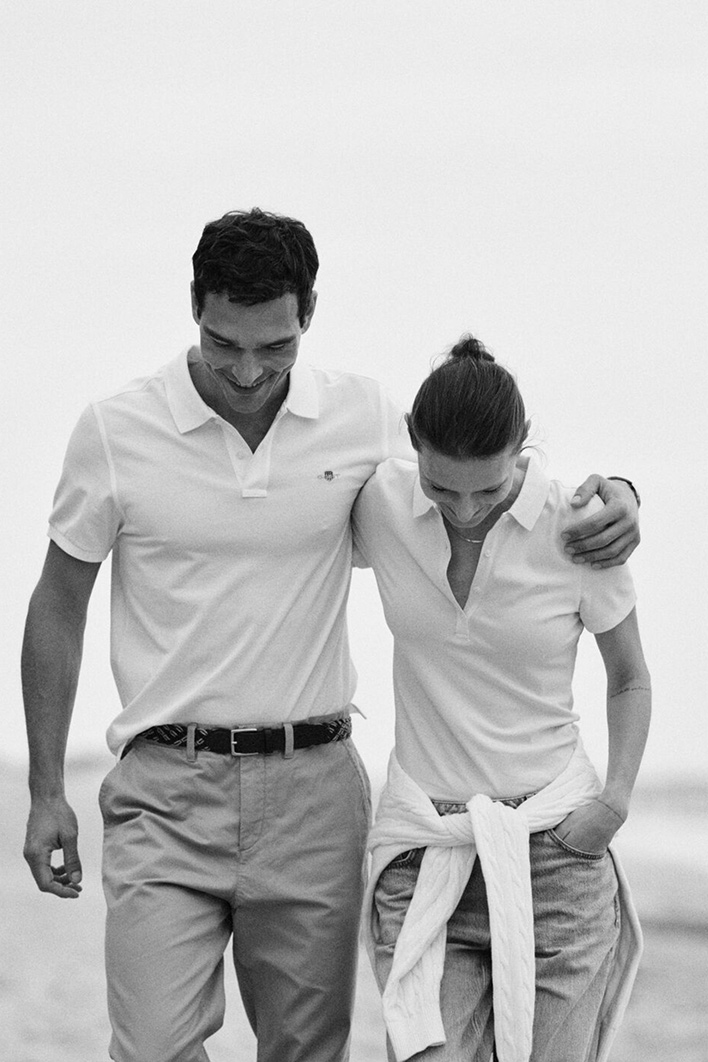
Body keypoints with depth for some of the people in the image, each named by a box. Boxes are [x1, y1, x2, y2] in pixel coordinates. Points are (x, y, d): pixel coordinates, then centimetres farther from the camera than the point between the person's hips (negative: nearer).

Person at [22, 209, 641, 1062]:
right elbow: (59, 607, 7)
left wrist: (610, 495, -6)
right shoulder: (115, 431, -4)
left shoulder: (360, 416, 1)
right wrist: (45, 790, 6)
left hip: (312, 790, 2)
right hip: (167, 791, -2)